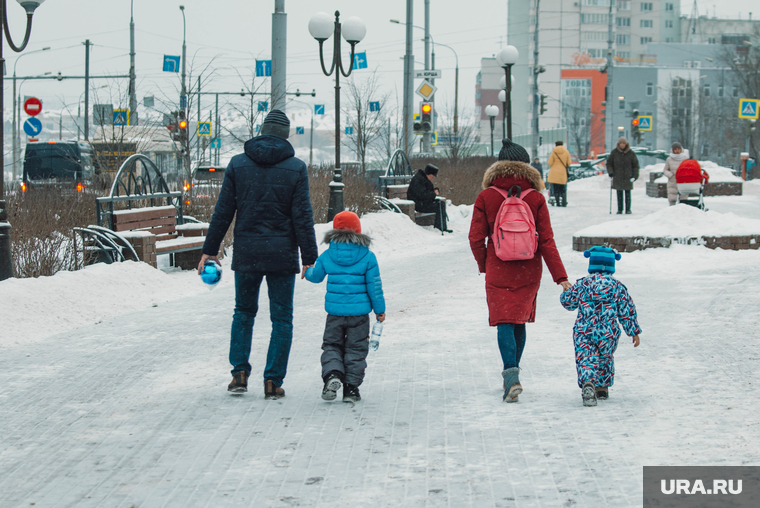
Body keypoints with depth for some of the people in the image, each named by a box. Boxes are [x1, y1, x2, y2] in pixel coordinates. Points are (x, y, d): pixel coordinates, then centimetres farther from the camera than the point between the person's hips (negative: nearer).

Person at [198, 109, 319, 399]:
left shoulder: (238, 164, 0)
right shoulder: (295, 168, -4)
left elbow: (223, 211, 1)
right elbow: (302, 217, -7)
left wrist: (210, 249, 7)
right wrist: (309, 257, -4)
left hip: (246, 253, 2)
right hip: (282, 254, -2)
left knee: (244, 312, 19)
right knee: (281, 318, 7)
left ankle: (240, 373, 8)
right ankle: (273, 381, 3)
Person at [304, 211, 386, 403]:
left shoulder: (327, 256, -2)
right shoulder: (367, 256, -6)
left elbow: (316, 276, 13)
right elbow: (374, 286, -4)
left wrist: (307, 272, 37)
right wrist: (380, 309, 7)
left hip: (335, 312, 1)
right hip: (359, 312, -1)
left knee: (331, 345, 13)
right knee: (356, 349, 9)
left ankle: (332, 374, -12)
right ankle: (351, 387, 7)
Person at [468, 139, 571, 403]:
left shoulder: (486, 197, -7)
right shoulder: (536, 198, -5)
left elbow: (476, 238, -5)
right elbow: (546, 241, -7)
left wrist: (483, 265, 14)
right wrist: (560, 276, -4)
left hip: (498, 272, -2)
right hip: (528, 272, 2)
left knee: (505, 323, -2)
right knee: (520, 322, 17)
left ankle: (511, 374, -22)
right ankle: (512, 373, 26)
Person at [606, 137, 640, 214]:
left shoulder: (630, 153, 0)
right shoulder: (614, 152, 1)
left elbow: (635, 164, 6)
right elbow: (609, 163, 9)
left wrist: (635, 175, -2)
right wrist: (610, 172, -6)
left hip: (627, 177, -1)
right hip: (617, 177, 1)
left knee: (627, 194, -1)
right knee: (619, 194, 3)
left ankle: (628, 209, 5)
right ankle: (619, 209, 8)